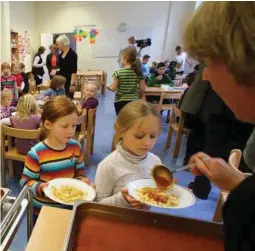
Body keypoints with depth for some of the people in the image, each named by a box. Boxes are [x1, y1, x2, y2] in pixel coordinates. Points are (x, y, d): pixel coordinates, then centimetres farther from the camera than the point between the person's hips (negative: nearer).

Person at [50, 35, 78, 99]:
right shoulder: (61, 54, 10)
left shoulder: (72, 54, -14)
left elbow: (74, 71, -19)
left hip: (68, 82, -8)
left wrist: (72, 84, -23)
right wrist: (56, 71, 14)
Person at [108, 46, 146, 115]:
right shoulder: (139, 72, -4)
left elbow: (113, 89, -8)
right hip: (133, 102, 2)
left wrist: (109, 87, 14)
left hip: (120, 102, -2)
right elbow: (143, 89, -1)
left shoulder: (119, 72, -13)